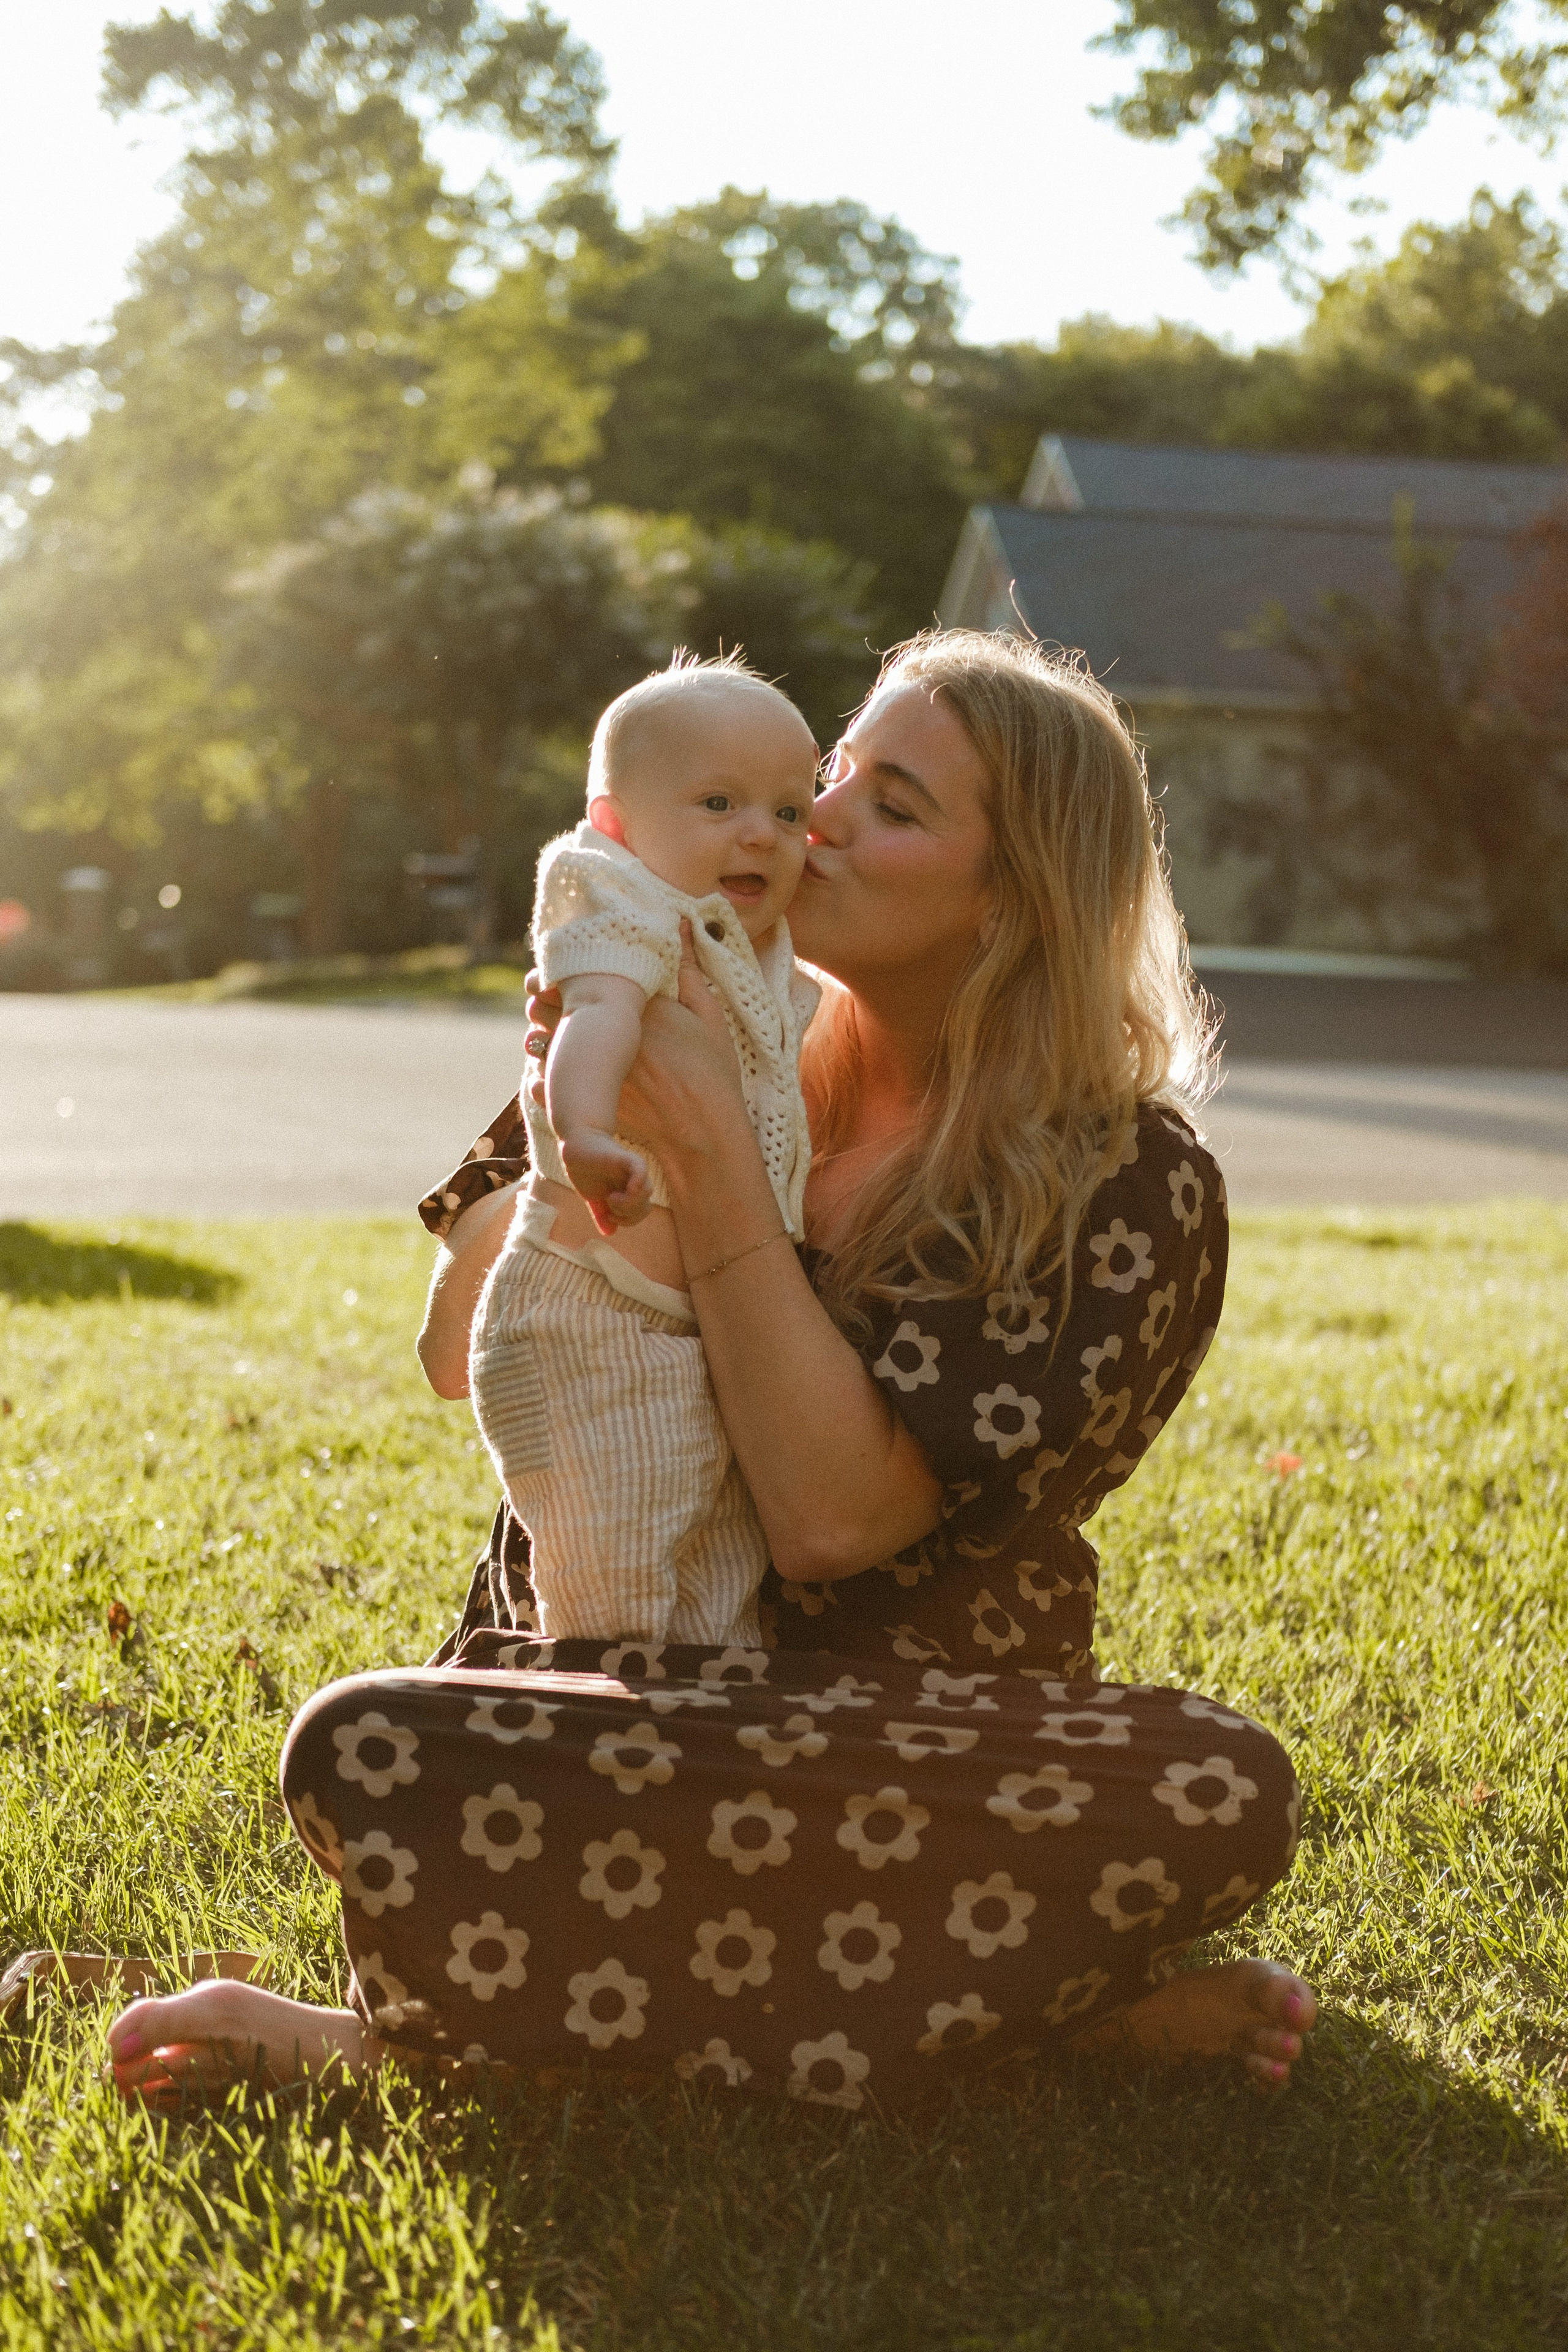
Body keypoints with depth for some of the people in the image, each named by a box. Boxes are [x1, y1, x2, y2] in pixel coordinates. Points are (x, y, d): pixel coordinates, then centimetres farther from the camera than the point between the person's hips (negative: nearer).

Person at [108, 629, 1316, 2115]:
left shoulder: (1130, 1184, -7)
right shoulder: (739, 1044, 5)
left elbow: (832, 1519, -19)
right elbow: (456, 1355, 6)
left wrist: (709, 1161, -22)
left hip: (913, 1727, 0)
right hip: (608, 1686, 1)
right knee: (364, 1753, -31)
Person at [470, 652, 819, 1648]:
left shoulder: (775, 973, 14)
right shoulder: (628, 914, -14)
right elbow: (598, 1013, -38)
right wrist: (585, 1130, -56)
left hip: (720, 1331, 9)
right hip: (597, 1329, -9)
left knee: (730, 1589, 14)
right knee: (612, 1593, -7)